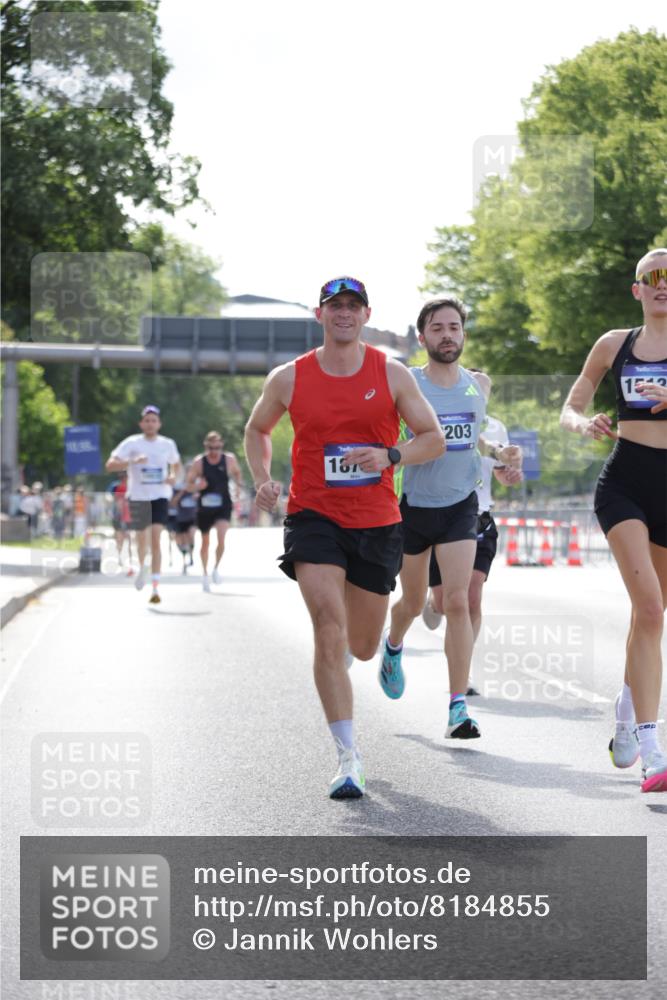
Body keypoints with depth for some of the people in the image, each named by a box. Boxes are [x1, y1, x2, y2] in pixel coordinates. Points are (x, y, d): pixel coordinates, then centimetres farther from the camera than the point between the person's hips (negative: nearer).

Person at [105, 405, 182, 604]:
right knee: (142, 539, 11)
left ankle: (155, 589, -15)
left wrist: (173, 476, 3)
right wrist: (132, 461, -26)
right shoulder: (132, 443, -3)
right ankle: (142, 567, 45)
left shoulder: (168, 444, 6)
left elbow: (176, 464, 25)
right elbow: (110, 464, -11)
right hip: (138, 496, 0)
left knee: (156, 539, -14)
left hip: (160, 496, 0)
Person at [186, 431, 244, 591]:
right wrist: (197, 486, -22)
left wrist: (239, 483, -4)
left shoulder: (229, 460, -4)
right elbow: (188, 485, 0)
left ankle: (216, 568, -2)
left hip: (223, 506, -1)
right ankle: (205, 574, 32)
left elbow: (237, 473, 17)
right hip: (205, 506, 1)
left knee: (221, 536, -23)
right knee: (205, 542, 13)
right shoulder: (199, 462, -7)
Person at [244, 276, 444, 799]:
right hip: (313, 516, -1)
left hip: (376, 522, 1)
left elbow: (434, 438, 4)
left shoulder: (391, 374, 1)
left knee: (361, 647, 12)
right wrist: (262, 479, 0)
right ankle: (349, 757, -17)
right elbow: (257, 430, 18)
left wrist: (390, 456, -15)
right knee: (329, 630, -19)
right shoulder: (289, 378, 1)